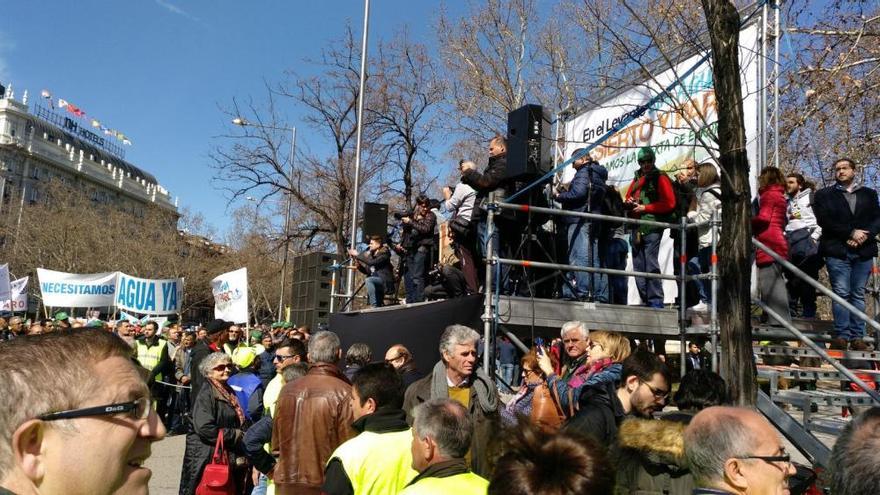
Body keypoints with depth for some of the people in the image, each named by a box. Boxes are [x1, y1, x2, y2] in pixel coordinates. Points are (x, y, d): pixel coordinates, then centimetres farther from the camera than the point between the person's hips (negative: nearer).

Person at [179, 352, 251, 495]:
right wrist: (237, 435, -16)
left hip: (230, 458, 8)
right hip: (208, 458, -8)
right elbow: (204, 428, -23)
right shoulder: (206, 395, -11)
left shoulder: (229, 392, 14)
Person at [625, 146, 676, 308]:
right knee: (638, 266, 6)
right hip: (637, 228, 7)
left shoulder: (660, 178, 1)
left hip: (652, 228, -7)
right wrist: (629, 203, 4)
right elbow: (628, 200, 28)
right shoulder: (636, 180, 22)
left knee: (651, 264, -13)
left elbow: (669, 203, -8)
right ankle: (645, 300, 11)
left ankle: (656, 301, -10)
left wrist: (645, 208, -11)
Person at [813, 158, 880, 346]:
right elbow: (823, 220, -4)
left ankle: (857, 335, 4)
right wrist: (851, 233, -12)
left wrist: (864, 235, -11)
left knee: (858, 294, 2)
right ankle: (842, 335, -4)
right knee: (841, 293, -6)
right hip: (837, 251, -2)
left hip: (863, 251, 2)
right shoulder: (824, 195, 10)